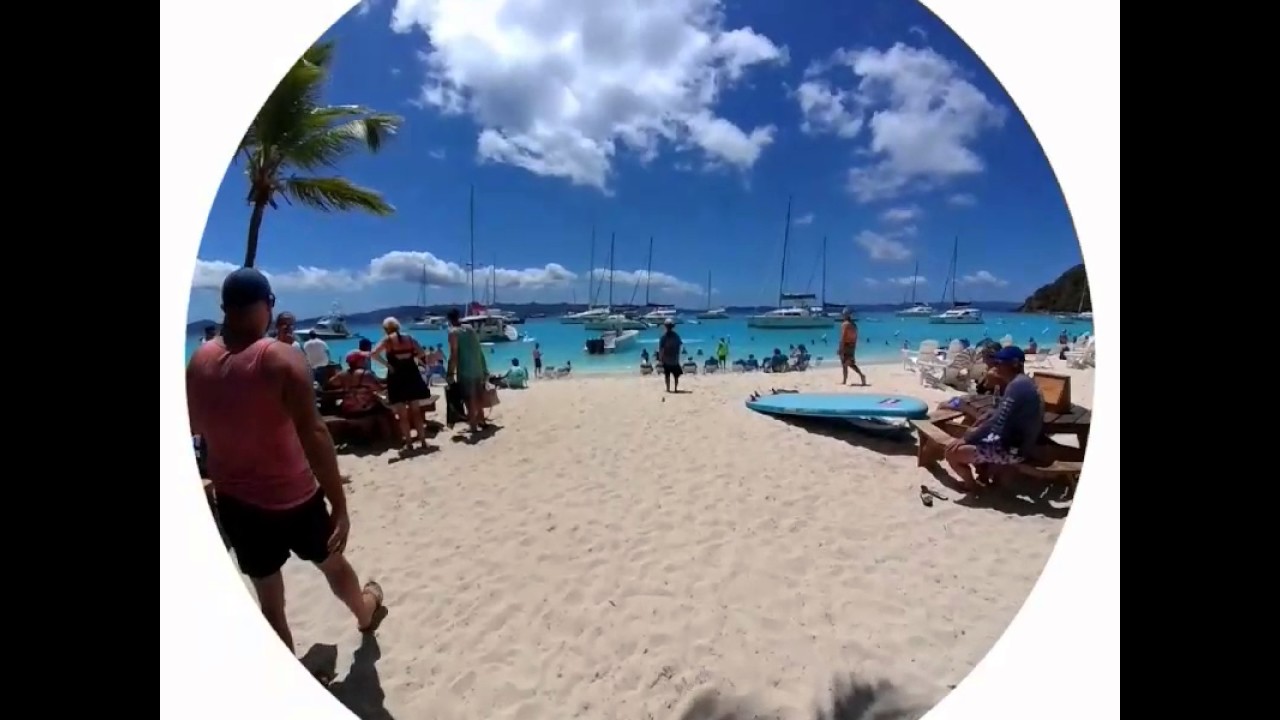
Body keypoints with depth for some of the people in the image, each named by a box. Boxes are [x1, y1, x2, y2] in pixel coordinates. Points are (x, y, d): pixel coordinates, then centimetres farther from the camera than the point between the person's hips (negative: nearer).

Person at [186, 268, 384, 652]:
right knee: (332, 562, 23)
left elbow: (194, 428, 12)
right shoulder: (282, 360, -22)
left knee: (269, 598, 17)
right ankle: (366, 612, 50)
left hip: (234, 499, 4)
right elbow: (314, 437, -26)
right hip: (291, 495, -4)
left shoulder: (198, 361, -4)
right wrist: (339, 505, -22)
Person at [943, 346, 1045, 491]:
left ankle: (972, 486, 11)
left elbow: (996, 422, -26)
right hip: (1016, 442, 11)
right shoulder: (1023, 382, 10)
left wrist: (965, 439, -19)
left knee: (953, 452, -14)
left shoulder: (1018, 385, -22)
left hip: (1013, 449, -11)